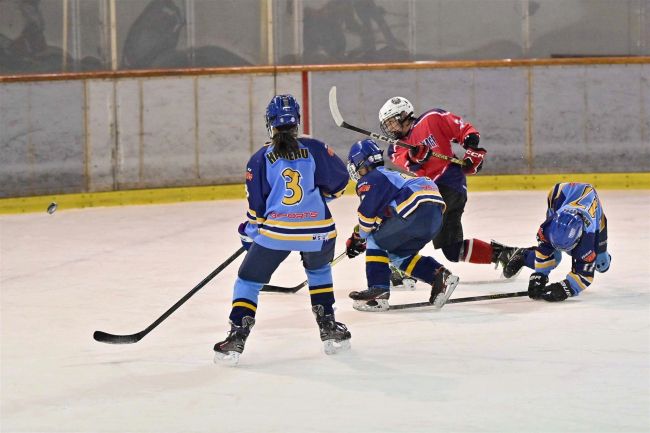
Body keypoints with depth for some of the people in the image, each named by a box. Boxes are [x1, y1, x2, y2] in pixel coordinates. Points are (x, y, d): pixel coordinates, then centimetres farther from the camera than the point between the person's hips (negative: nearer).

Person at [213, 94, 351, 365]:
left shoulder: (261, 159, 3)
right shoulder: (316, 149, 3)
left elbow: (256, 205, 5)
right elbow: (339, 182, 7)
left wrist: (249, 233, 20)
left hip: (276, 230, -2)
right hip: (318, 230, 2)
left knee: (249, 279, 13)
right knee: (319, 270, 31)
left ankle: (237, 337, -2)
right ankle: (329, 329, 25)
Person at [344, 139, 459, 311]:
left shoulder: (369, 181, 5)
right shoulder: (390, 175, 35)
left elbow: (367, 213, -3)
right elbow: (380, 217, 37)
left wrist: (358, 237, 15)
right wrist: (359, 237, 34)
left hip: (417, 210, -9)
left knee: (376, 243, 5)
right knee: (398, 254, 22)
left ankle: (378, 293, -4)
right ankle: (440, 276, 10)